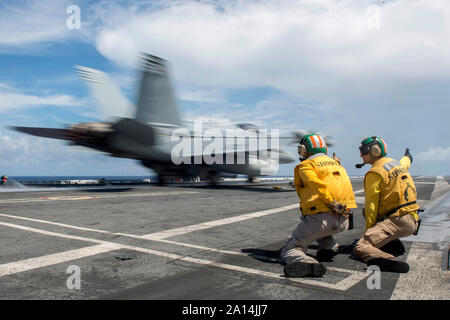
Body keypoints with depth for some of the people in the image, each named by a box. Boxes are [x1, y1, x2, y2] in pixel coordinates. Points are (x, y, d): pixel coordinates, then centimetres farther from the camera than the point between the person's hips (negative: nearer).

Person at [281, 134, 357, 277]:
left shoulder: (306, 166, 1)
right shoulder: (337, 164, 22)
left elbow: (317, 184, -19)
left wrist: (331, 203, -25)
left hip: (321, 216, -7)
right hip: (344, 221, 7)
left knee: (289, 250, 3)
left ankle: (307, 264, -28)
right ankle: (329, 247, 17)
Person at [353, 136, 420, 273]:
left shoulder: (374, 173, -10)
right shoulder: (397, 163, 15)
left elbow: (371, 204, -9)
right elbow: (406, 162, 42)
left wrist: (368, 230, 0)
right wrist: (408, 156, 67)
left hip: (398, 221, -9)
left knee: (360, 248, -20)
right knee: (366, 210, 29)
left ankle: (392, 263, -45)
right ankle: (392, 242, 16)